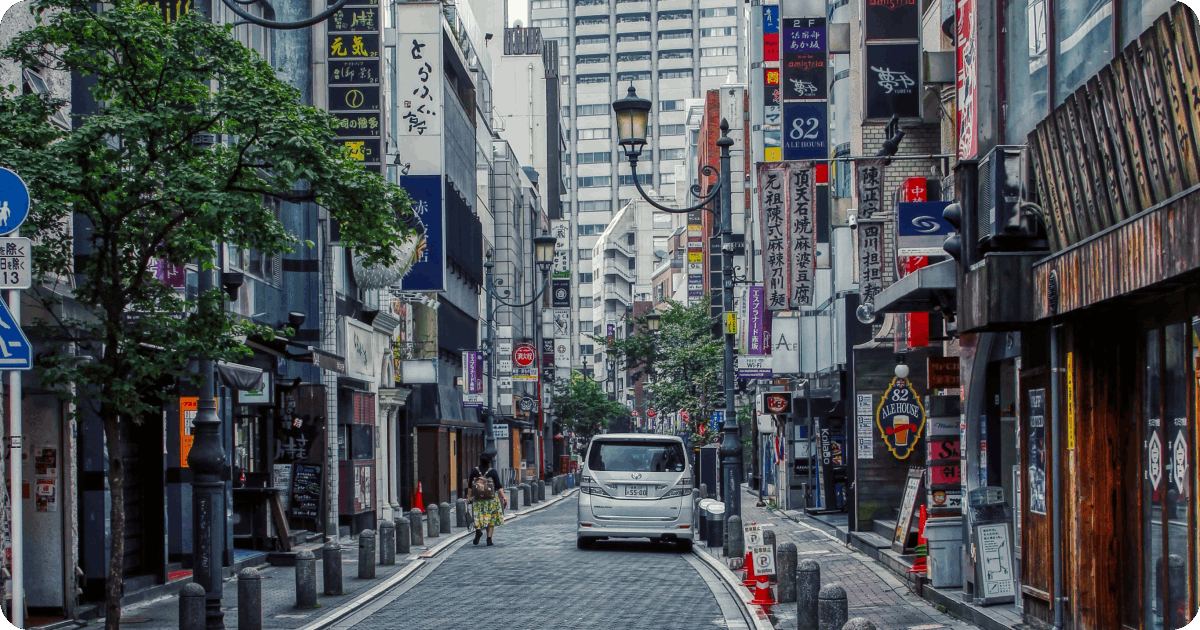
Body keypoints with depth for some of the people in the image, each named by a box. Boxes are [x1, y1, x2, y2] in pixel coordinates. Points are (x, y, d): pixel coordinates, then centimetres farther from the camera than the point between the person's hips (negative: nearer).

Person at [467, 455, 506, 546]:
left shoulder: (474, 471, 1)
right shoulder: (493, 472, -4)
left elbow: (470, 486, 3)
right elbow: (498, 486, -7)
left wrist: (469, 496, 11)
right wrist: (503, 497, -4)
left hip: (478, 498, 1)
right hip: (491, 498, -1)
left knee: (478, 516, 6)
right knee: (491, 517, 7)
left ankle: (478, 530, -25)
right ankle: (489, 539, 3)